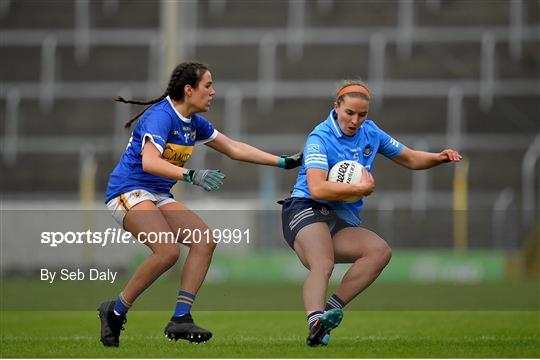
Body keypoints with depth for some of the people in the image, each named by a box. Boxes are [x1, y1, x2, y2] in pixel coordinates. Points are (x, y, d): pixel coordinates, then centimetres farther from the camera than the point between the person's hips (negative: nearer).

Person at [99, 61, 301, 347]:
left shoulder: (194, 123, 10)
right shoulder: (161, 116, -18)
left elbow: (234, 149, 19)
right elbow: (149, 162, -33)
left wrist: (284, 162, 15)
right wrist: (191, 176, -44)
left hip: (158, 196, 9)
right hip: (129, 192, -9)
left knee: (205, 241, -9)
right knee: (168, 251, -28)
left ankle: (180, 319, -12)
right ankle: (115, 312, -12)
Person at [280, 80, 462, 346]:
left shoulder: (370, 132, 12)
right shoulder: (320, 138, -9)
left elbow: (409, 159, 24)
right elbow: (317, 189, -23)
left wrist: (439, 158, 5)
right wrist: (363, 189, -16)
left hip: (343, 224, 7)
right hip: (307, 209, -7)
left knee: (380, 251, -22)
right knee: (323, 265, -36)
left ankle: (332, 308, -27)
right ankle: (315, 320, -60)